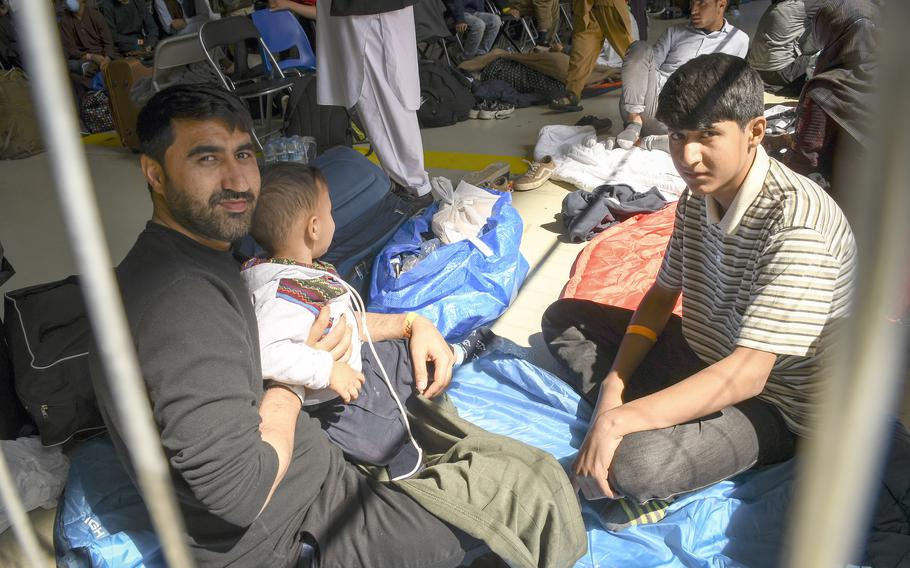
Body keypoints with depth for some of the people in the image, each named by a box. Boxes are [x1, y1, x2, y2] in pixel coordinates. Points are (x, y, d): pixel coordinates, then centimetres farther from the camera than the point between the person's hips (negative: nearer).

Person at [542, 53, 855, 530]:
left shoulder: (797, 225, -29)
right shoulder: (698, 195, -3)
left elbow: (747, 373, -33)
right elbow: (662, 294, 5)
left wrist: (617, 420, -36)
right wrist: (612, 385, -9)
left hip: (772, 401, -8)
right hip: (704, 358, 9)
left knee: (630, 464, -36)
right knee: (562, 318, 4)